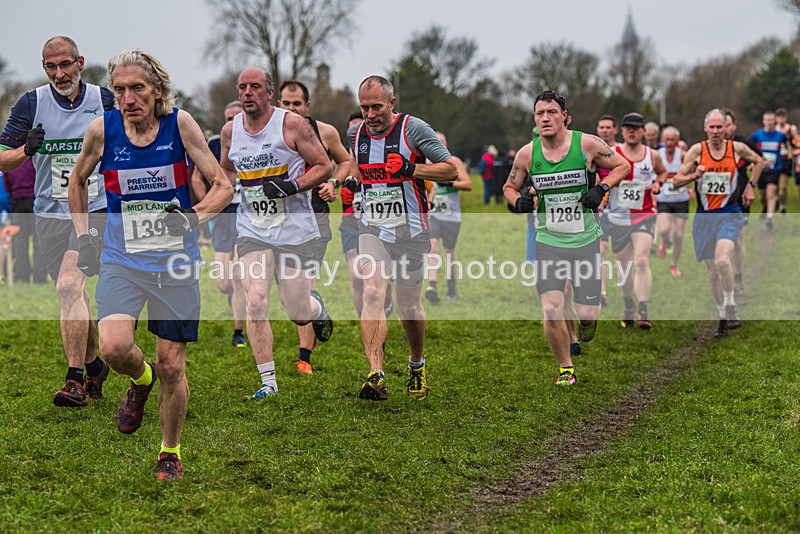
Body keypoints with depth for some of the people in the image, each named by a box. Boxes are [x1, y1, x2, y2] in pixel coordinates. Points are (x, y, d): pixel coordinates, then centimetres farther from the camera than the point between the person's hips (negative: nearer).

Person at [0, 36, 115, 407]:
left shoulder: (105, 101, 0)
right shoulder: (31, 104, -1)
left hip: (94, 211, -2)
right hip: (50, 215, 2)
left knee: (69, 285, -20)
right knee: (74, 296, 7)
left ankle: (75, 381, -17)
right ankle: (94, 366, 29)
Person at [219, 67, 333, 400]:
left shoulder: (292, 124, -8)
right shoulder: (230, 131, 5)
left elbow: (324, 166, -4)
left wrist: (291, 187, -18)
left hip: (295, 229, -3)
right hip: (252, 231, 3)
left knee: (298, 314, 3)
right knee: (256, 303, -14)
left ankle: (317, 308, 42)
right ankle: (268, 381, -4)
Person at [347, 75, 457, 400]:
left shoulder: (414, 129, -11)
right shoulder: (355, 133, 5)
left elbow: (451, 170, -11)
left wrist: (409, 169, -23)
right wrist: (350, 181, 12)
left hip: (410, 229, -3)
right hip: (372, 227, 3)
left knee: (408, 304, 8)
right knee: (373, 293, -18)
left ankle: (417, 365, 36)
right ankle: (376, 377, -25)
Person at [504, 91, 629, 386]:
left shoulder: (587, 144, -8)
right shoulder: (526, 154, -3)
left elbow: (622, 165, 7)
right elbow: (509, 187, 13)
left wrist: (602, 188, -10)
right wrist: (519, 201, -10)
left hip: (585, 240, -1)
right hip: (548, 241, 1)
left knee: (586, 314, -3)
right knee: (551, 311, -13)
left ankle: (587, 317, 36)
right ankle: (565, 368, 10)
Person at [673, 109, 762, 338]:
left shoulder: (737, 148, 0)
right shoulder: (697, 150, -1)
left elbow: (757, 161, 21)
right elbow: (676, 181, -1)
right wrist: (694, 175, -18)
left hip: (729, 214, -2)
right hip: (704, 216, 2)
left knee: (722, 261, -26)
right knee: (712, 271, 6)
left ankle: (730, 308, -7)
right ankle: (723, 318, 19)